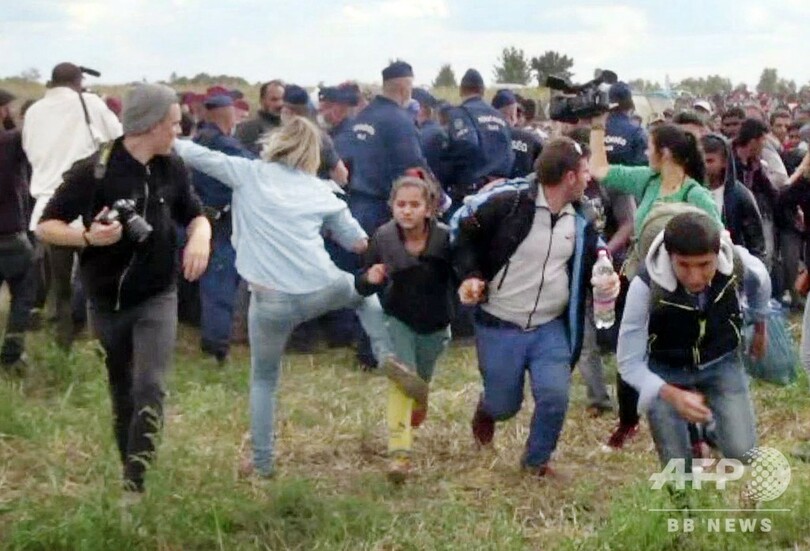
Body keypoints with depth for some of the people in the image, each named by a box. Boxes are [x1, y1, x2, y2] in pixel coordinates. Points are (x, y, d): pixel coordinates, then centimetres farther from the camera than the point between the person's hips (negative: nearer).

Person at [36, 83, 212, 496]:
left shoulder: (171, 169, -2)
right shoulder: (94, 171, -16)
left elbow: (194, 214, 12)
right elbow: (45, 226, -11)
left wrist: (200, 237, -12)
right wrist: (88, 236, -30)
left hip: (157, 299, 2)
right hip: (107, 301, -1)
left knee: (149, 388, -14)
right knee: (122, 394, 14)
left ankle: (135, 487, -12)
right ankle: (128, 471, 32)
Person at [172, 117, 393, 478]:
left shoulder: (248, 174, 4)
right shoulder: (320, 191, 11)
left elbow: (194, 154, 7)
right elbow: (360, 243, 17)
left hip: (271, 301, -1)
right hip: (322, 291, 1)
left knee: (263, 380, 18)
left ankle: (262, 462, 21)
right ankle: (390, 359, 20)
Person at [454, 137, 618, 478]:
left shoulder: (581, 222, 1)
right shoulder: (507, 205, -15)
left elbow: (593, 261, 15)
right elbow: (467, 236, -4)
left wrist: (609, 277, -8)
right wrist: (470, 276, -18)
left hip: (551, 328, 4)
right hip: (499, 328, -3)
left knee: (555, 396, -12)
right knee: (505, 406, 6)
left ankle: (537, 460, 17)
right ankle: (486, 410, 47)